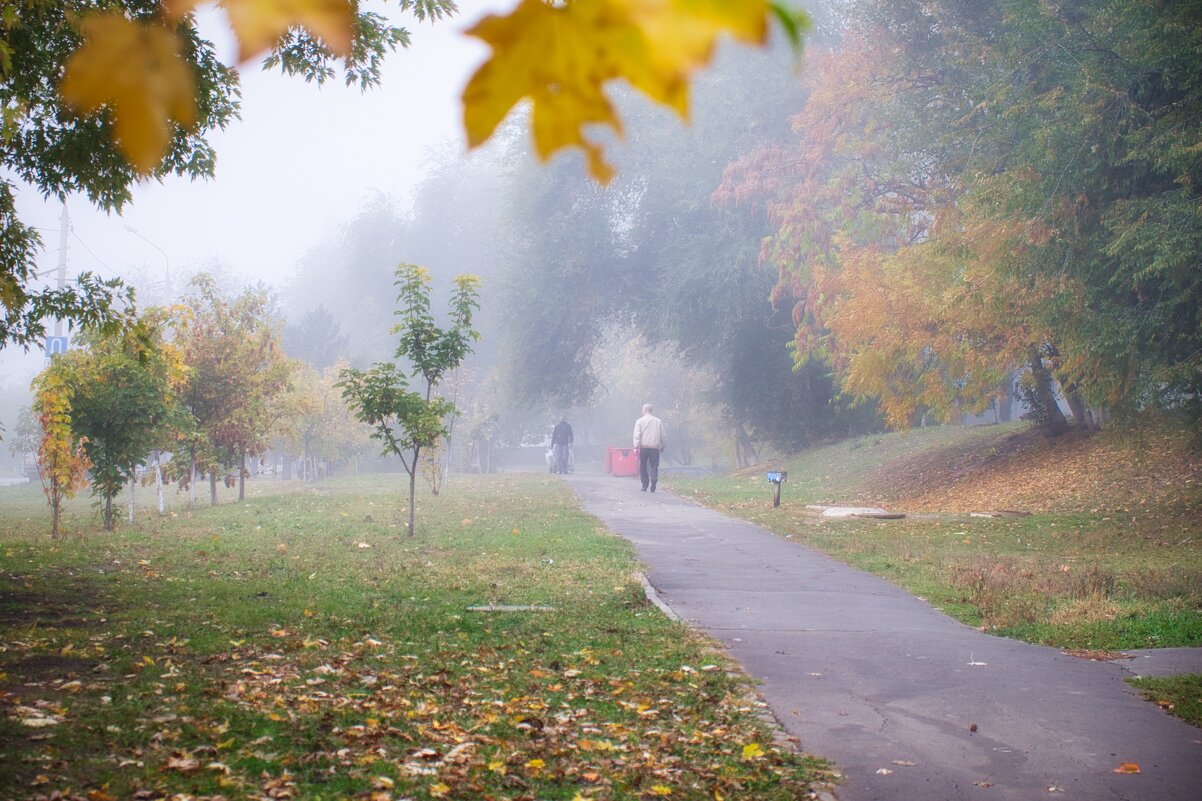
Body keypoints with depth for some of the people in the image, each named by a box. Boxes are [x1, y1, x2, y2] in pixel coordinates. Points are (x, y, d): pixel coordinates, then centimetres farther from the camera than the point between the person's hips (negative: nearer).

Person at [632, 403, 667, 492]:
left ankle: (645, 485, 10)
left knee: (643, 466, 9)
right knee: (654, 466, 2)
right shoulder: (658, 421, 7)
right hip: (655, 447, 1)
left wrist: (636, 446, -7)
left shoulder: (639, 421, 1)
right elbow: (663, 435, 10)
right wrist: (663, 446, 21)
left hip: (643, 447, -1)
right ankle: (654, 481, -19)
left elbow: (637, 435, -7)